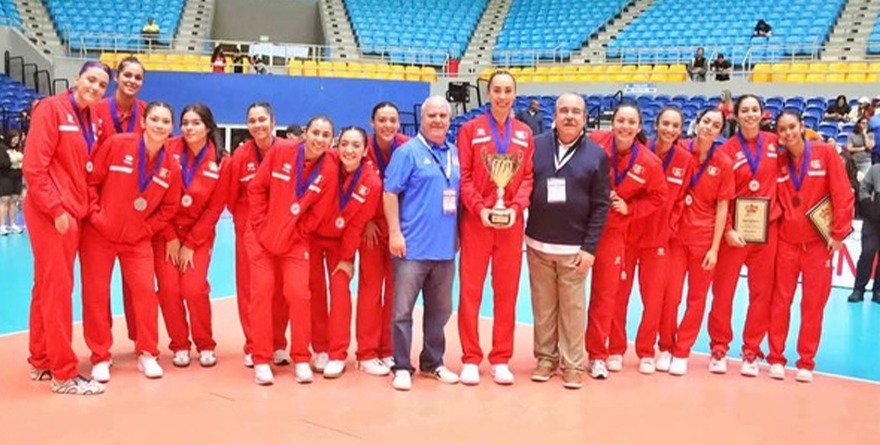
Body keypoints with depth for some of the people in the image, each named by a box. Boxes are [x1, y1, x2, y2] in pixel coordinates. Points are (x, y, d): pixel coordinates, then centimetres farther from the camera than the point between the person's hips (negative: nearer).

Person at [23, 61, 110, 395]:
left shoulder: (89, 119, 14)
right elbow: (33, 166, -16)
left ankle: (41, 362, 26)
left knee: (47, 288, 15)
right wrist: (55, 209, -18)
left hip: (74, 213, 8)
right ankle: (64, 374, 2)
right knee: (58, 290, -4)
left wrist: (87, 207, 7)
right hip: (52, 213, -8)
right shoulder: (51, 109, -9)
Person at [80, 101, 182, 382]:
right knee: (96, 294, 2)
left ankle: (147, 353, 13)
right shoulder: (116, 144, -12)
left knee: (145, 291, -2)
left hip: (137, 239, 2)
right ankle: (100, 357, 16)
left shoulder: (171, 167, -2)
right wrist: (95, 214, -13)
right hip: (99, 234, -2)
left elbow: (168, 208, 6)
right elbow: (90, 180, -8)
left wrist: (146, 229, -3)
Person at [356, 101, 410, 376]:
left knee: (395, 289, 6)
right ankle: (367, 354, 8)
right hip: (372, 226, -1)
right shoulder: (364, 149, -11)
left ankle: (388, 351, 17)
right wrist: (366, 222, -7)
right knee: (371, 289, 1)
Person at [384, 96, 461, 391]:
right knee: (402, 310, 0)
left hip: (445, 247, 6)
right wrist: (394, 232, -15)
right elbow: (390, 192, -9)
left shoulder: (454, 154, 12)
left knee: (439, 310, 14)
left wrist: (457, 233, 14)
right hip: (413, 247, -6)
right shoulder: (408, 151, -5)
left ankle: (432, 362, 28)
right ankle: (402, 367, 11)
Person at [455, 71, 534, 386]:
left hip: (511, 221, 2)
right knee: (470, 290, 1)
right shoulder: (470, 129, 2)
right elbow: (463, 176, -3)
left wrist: (516, 207, -11)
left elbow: (528, 177, 6)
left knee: (507, 291, 6)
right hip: (476, 220, -2)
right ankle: (471, 359, 11)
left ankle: (501, 359, 17)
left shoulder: (525, 134, 10)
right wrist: (480, 208, -16)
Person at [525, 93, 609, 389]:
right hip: (537, 245, 1)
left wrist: (590, 247, -7)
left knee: (573, 308, 4)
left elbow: (601, 205, -2)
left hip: (574, 249, -1)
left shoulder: (597, 154, 0)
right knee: (543, 307, 9)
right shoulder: (535, 146, 2)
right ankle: (545, 357, 23)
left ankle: (573, 364, 15)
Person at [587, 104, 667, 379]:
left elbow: (658, 197, 4)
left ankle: (598, 354, 21)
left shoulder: (649, 162, -8)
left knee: (605, 292, 7)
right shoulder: (595, 142, -12)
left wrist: (629, 208, -9)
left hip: (612, 230, 1)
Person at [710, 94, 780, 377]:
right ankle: (719, 348, 14)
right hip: (735, 230, -3)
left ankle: (751, 351, 18)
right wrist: (727, 229, -14)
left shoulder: (774, 144, 5)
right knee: (723, 290, 1)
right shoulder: (727, 150, -4)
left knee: (761, 292, 7)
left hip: (767, 228, 3)